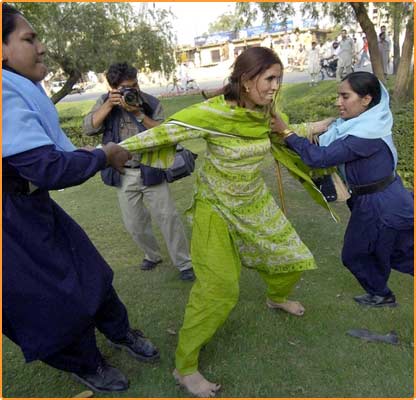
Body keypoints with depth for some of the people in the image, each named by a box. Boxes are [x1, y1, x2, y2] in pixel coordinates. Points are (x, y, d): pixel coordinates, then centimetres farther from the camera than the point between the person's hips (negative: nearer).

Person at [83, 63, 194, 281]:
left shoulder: (151, 103, -4)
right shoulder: (105, 102, 2)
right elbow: (89, 128, -9)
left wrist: (139, 113, -20)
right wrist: (109, 105, -19)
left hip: (151, 170, -2)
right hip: (123, 175, 3)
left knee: (168, 217, -3)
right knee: (134, 224, 12)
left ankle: (184, 263, 10)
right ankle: (152, 255, 37)